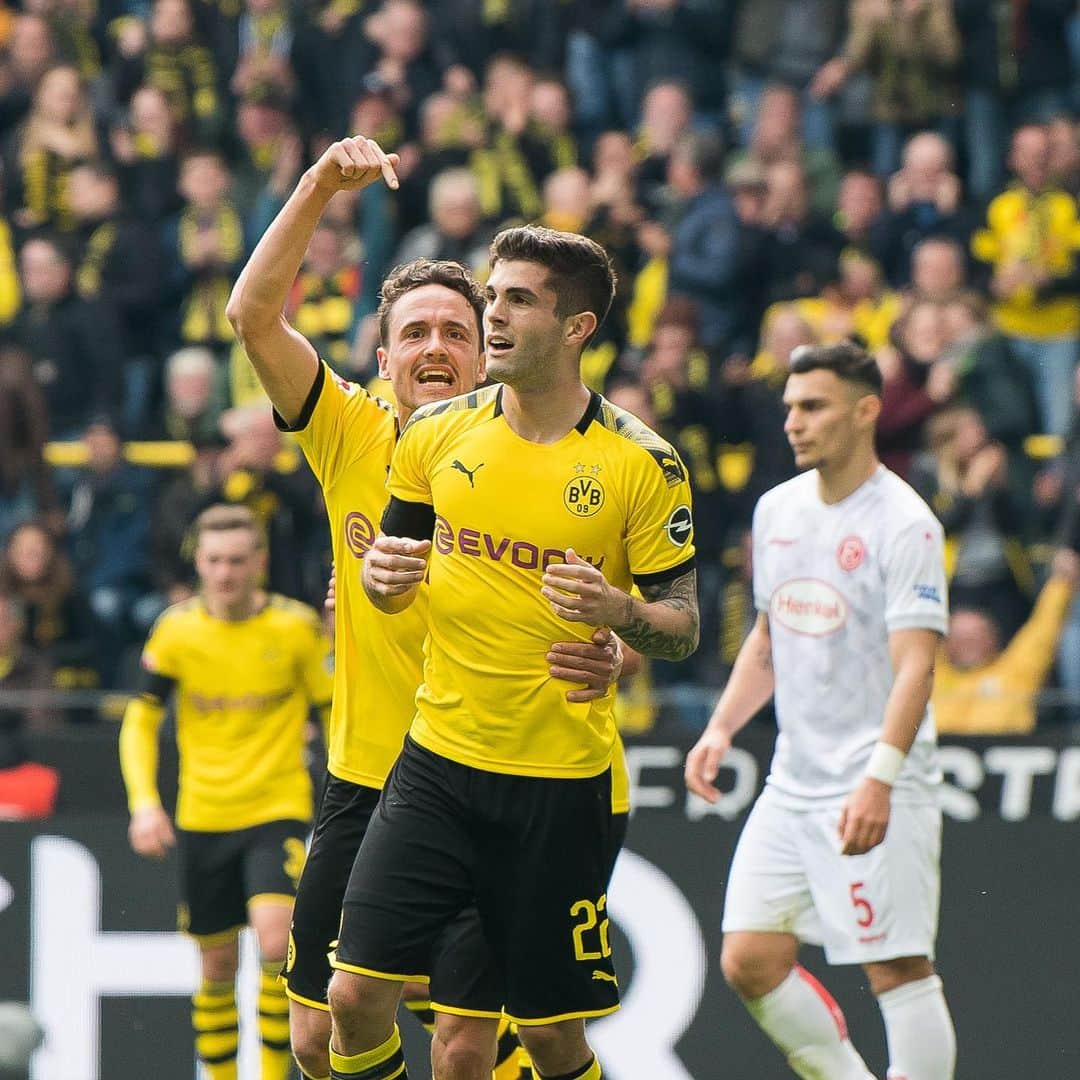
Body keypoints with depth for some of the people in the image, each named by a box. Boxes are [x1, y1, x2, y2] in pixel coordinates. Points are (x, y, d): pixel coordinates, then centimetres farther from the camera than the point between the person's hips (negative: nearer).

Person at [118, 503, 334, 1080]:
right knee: (217, 967, 9)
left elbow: (336, 709, 5)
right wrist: (143, 804, -9)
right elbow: (140, 719, 4)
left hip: (278, 812, -2)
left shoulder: (297, 627, -6)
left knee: (276, 944, -22)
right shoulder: (176, 630, -2)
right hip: (202, 817, 2)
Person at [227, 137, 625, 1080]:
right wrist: (320, 186, -16)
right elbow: (254, 315, -8)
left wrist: (604, 662, -30)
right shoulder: (352, 435, 1)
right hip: (364, 780, 3)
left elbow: (600, 622, -7)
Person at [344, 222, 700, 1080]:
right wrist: (383, 575, -9)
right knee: (356, 995, -8)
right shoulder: (437, 435, 3)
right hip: (437, 765, 3)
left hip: (564, 783, -3)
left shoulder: (642, 463, -7)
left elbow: (682, 629, -3)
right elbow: (393, 582, 15)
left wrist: (618, 611, -24)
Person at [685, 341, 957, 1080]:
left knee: (898, 966, -7)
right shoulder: (777, 509, 11)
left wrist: (879, 778, -31)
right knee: (749, 960, 3)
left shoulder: (903, 522, -12)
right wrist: (721, 728, 10)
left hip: (879, 795, -8)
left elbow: (916, 664, -20)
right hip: (793, 782, 8)